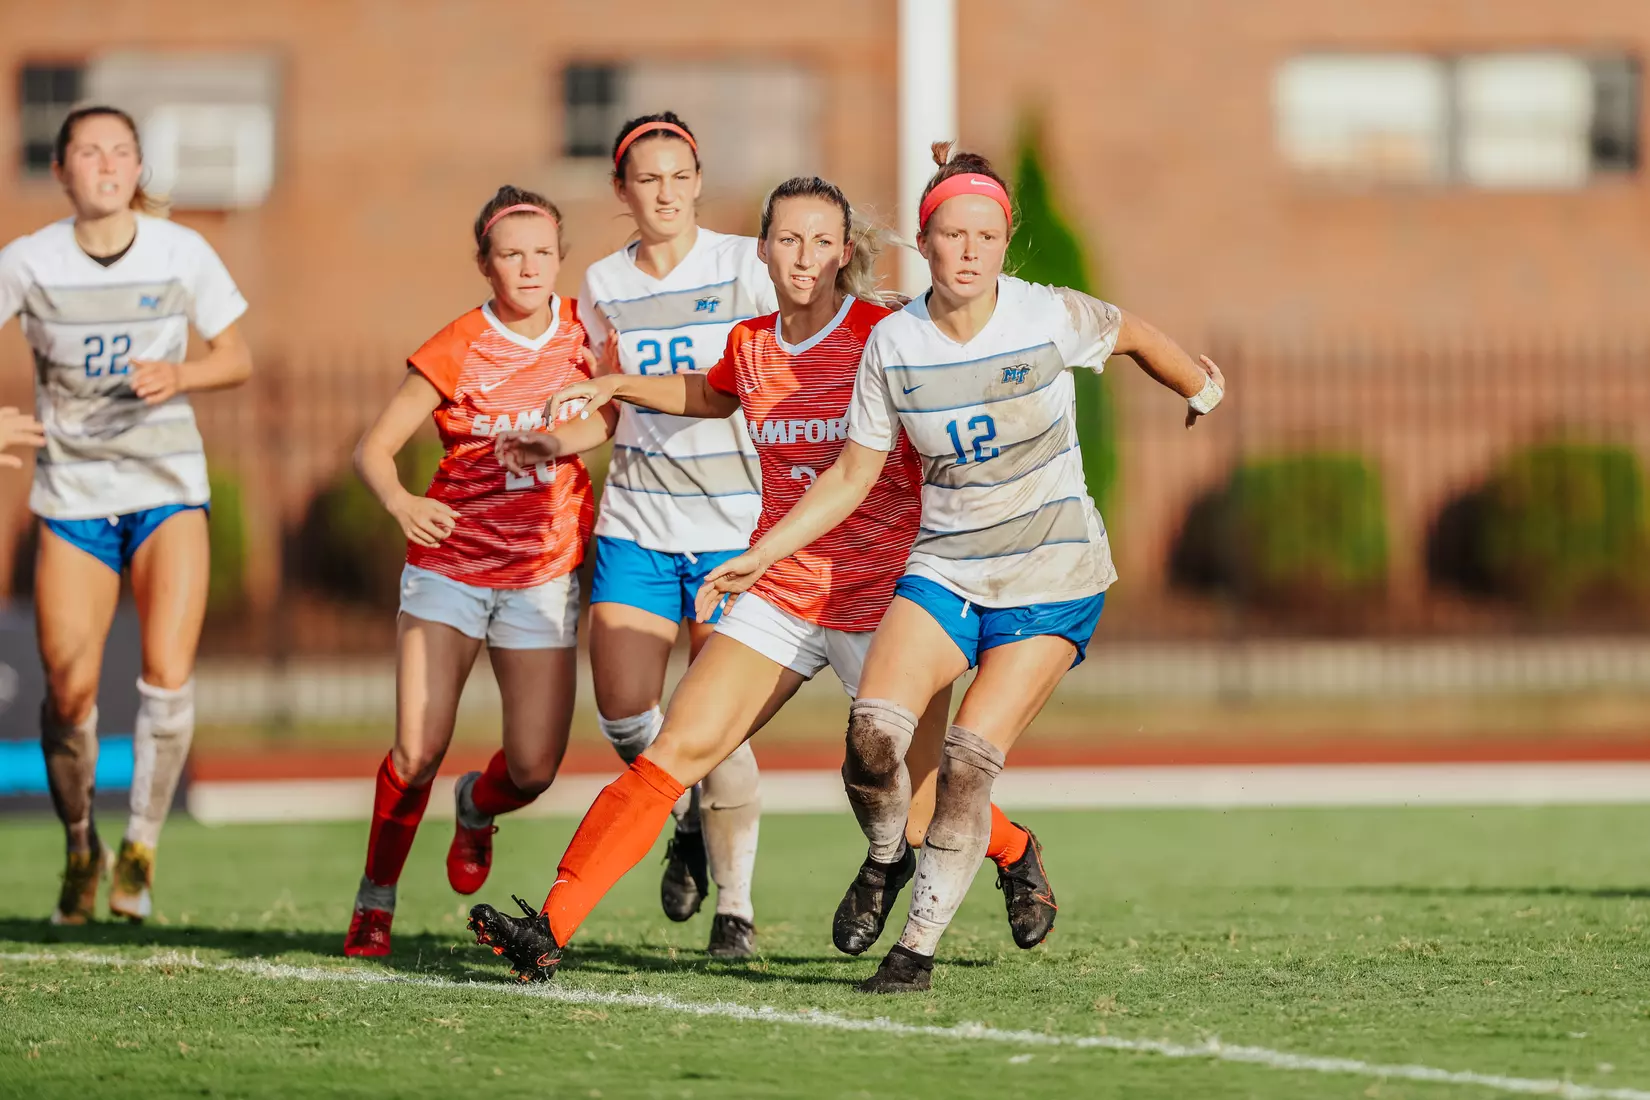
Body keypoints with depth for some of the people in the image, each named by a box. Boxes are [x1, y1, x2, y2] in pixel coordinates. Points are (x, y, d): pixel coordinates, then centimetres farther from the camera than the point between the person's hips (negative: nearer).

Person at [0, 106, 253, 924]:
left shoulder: (182, 253, -5)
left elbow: (235, 357, 4)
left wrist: (178, 376, -16)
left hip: (167, 486, 0)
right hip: (72, 491, 0)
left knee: (168, 673, -17)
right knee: (69, 692, -3)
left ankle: (141, 847, 1)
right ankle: (80, 848, 23)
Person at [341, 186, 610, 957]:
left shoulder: (582, 331, 0)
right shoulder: (456, 351, -10)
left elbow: (603, 419, 11)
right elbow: (374, 447, -12)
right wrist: (399, 503, -31)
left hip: (544, 570, 2)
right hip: (450, 561, -2)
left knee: (534, 769, -4)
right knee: (417, 753, -12)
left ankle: (477, 807, 32)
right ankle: (375, 900, 9)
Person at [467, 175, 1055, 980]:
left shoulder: (886, 335, -10)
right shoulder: (750, 346, 6)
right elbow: (712, 396, 31)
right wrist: (614, 389, 22)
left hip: (884, 602, -4)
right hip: (779, 597, 4)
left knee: (919, 814, 3)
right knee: (674, 751, -12)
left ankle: (1015, 853, 39)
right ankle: (550, 929, -17)